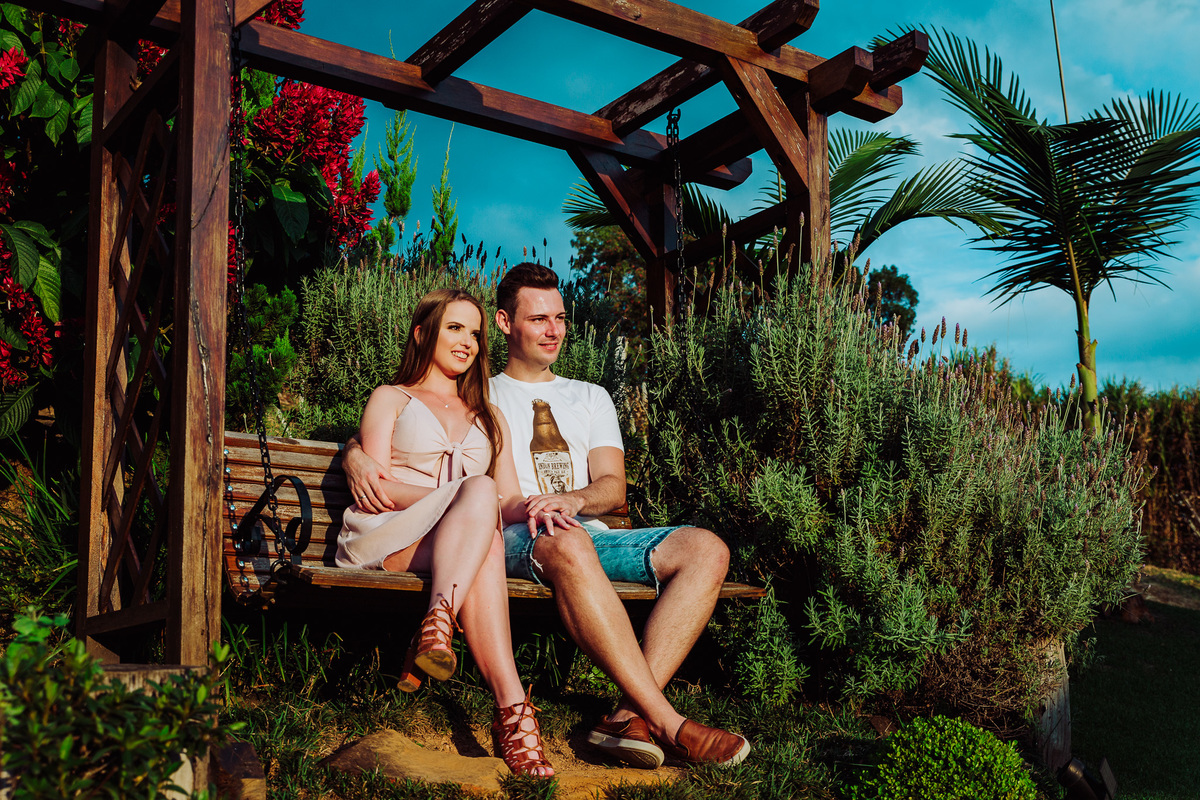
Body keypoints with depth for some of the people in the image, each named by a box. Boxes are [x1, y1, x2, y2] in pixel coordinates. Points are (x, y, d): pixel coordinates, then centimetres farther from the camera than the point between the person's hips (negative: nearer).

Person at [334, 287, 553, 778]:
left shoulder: (490, 418, 32)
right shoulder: (391, 399, 19)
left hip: (464, 538, 3)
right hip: (382, 539, -3)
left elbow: (509, 501, 19)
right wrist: (461, 495, -13)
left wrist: (530, 506, -8)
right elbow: (374, 491, 2)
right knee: (478, 490, -36)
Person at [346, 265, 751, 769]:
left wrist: (572, 501, -12)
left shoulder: (590, 397, 29)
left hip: (591, 535, 4)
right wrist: (357, 455, -11)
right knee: (565, 544, -41)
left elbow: (612, 487, 13)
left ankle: (630, 717, -36)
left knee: (705, 549, -23)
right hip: (515, 541, -4)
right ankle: (667, 723, -44)